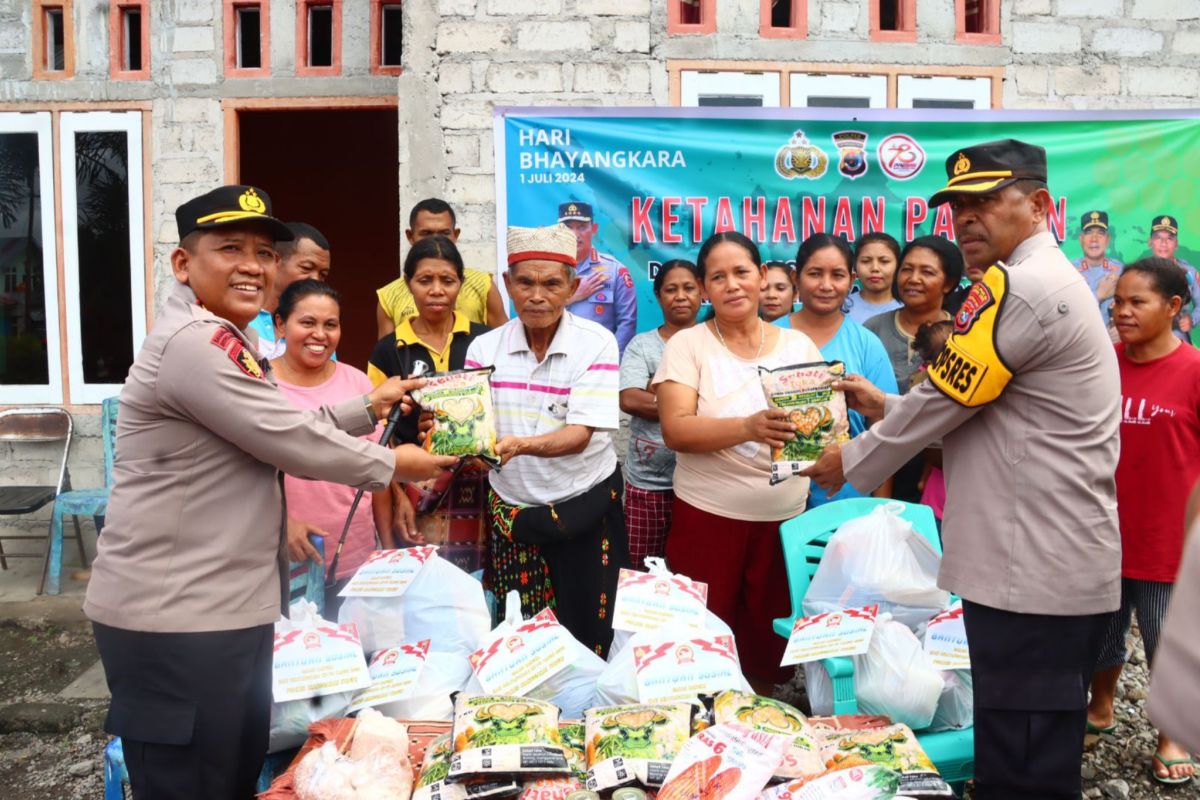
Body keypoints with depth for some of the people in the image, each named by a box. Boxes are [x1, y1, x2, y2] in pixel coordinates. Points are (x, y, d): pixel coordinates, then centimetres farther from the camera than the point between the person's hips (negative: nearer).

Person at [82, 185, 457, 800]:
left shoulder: (217, 339, 17)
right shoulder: (195, 342, -20)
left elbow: (281, 427, 21)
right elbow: (293, 442, -19)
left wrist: (370, 407, 15)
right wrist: (392, 464, -4)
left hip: (225, 604, 11)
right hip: (174, 615, -11)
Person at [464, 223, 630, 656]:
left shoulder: (596, 343, -10)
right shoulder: (485, 347, 0)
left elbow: (579, 434, -20)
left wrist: (520, 445, -38)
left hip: (584, 509, -2)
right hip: (511, 511, 3)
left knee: (588, 637, 6)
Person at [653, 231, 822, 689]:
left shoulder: (798, 345, 7)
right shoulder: (687, 345, -3)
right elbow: (675, 429, -15)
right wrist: (748, 427, -30)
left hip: (786, 514, 3)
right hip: (708, 514, -2)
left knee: (771, 634, 11)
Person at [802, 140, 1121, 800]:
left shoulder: (1019, 288, -18)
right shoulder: (1051, 281, 17)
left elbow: (943, 400, -14)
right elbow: (971, 405, 20)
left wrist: (852, 460, 0)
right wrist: (890, 410, 14)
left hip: (1035, 573, -10)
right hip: (1050, 565, 10)